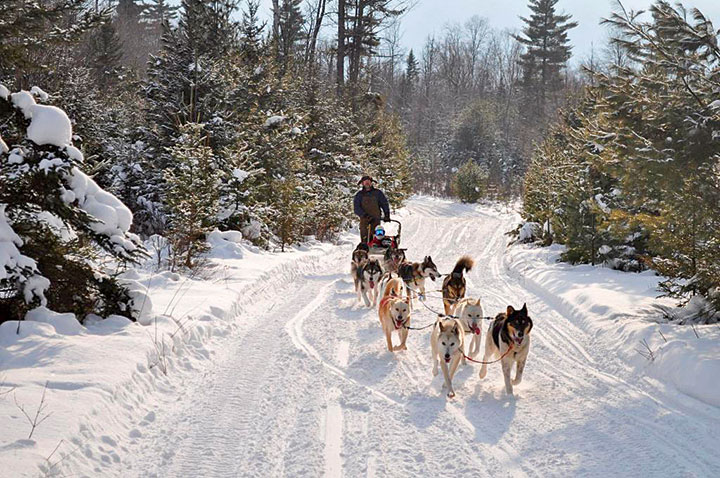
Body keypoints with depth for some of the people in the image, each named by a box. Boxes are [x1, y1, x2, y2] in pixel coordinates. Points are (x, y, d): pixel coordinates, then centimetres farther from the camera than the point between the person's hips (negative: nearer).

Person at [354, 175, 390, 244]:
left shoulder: (377, 193, 10)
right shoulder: (359, 194, 9)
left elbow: (384, 204, 11)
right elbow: (356, 208, -1)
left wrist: (387, 214, -4)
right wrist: (365, 215, -16)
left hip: (376, 220, 0)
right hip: (364, 220, 0)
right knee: (364, 238, -7)